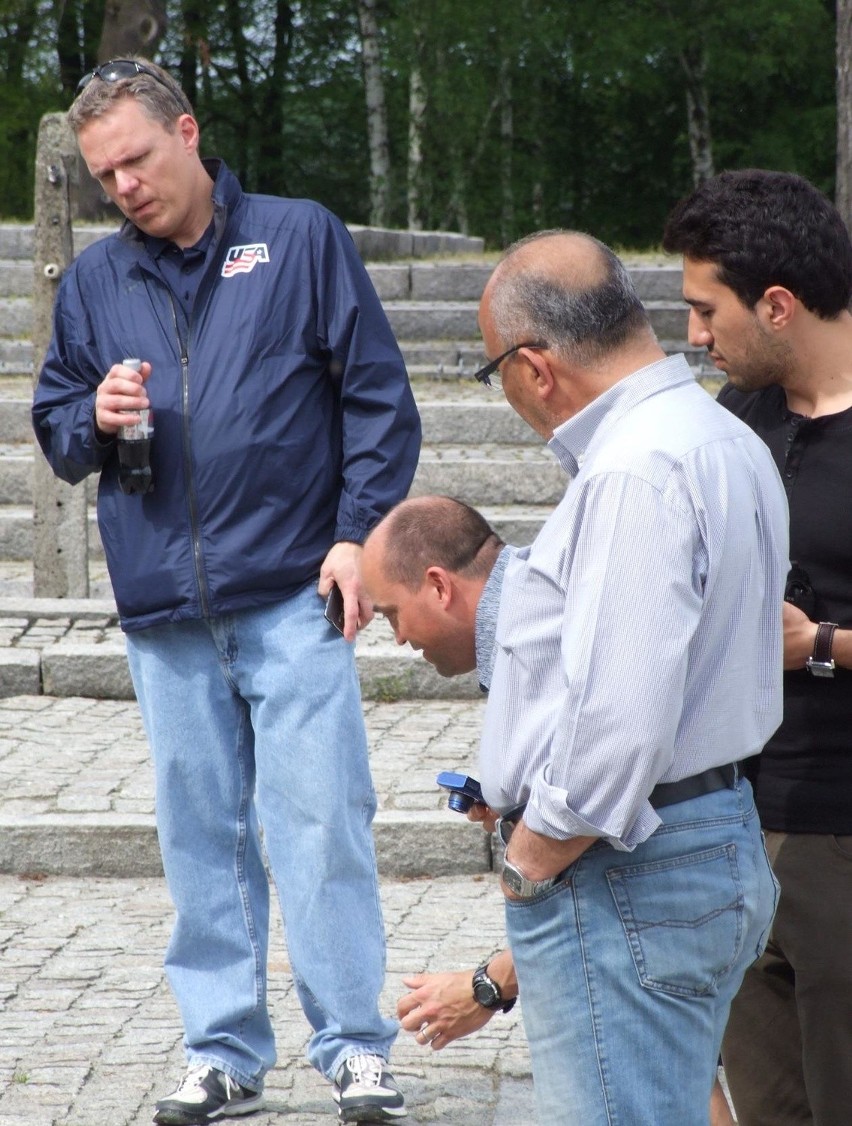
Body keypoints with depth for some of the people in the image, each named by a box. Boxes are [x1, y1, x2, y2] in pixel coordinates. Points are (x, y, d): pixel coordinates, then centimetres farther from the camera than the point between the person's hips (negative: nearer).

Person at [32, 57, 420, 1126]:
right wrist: (95, 419, -4)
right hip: (163, 607, 4)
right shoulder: (93, 281, 12)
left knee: (321, 819, -6)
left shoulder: (301, 239, 2)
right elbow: (53, 425, 19)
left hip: (291, 595, -4)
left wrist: (357, 532, -7)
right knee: (200, 833, 7)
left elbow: (378, 397, 2)